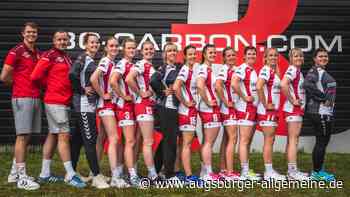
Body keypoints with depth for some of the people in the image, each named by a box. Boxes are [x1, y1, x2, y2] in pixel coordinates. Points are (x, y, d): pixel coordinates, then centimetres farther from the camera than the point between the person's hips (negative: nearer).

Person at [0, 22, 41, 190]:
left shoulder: (38, 54, 15)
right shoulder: (16, 51, -7)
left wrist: (38, 85, 6)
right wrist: (19, 84, 5)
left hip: (36, 98, 7)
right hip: (22, 98, -7)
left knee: (27, 136, 11)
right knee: (22, 136, -7)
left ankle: (14, 173, 22)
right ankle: (22, 178, -2)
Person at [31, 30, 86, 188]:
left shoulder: (66, 57, 17)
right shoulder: (50, 55, -8)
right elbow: (35, 76, -14)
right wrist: (51, 85, -2)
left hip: (64, 102, 9)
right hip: (55, 102, -9)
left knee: (53, 135, 11)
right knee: (64, 135, -8)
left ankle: (45, 174, 19)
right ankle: (70, 175, -4)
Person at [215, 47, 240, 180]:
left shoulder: (235, 69, 12)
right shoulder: (224, 69, -12)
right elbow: (217, 86, -27)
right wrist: (226, 102, -19)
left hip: (235, 107, 8)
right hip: (228, 108, -8)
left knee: (226, 139, 11)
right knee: (233, 138, -9)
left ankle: (223, 170, 17)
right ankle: (229, 172, -5)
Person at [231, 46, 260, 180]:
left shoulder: (254, 70, 17)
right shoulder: (242, 68, -11)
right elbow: (234, 83, -28)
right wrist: (244, 97, -19)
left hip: (254, 108, 9)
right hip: (245, 108, -9)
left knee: (248, 141, 12)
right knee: (244, 141, -6)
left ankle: (246, 170, 19)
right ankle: (245, 172, -3)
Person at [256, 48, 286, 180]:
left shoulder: (274, 71, 15)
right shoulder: (265, 70, -13)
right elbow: (258, 87, -27)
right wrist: (265, 105, -22)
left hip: (273, 110, 9)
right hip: (266, 110, -9)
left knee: (270, 140, 11)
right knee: (269, 140, -5)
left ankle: (269, 171, 18)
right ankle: (268, 172, 0)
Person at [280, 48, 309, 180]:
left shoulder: (298, 71, 15)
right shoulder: (292, 70, -13)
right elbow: (283, 85, -30)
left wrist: (301, 102, 9)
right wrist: (292, 100, -21)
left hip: (297, 108, 9)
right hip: (293, 109, -9)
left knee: (291, 140, 10)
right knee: (293, 139, -8)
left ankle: (292, 170, 16)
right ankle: (293, 171, -5)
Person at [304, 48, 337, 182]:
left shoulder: (322, 72, 17)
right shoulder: (315, 71, -13)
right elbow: (307, 85, -30)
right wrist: (324, 98, -23)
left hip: (325, 112, 10)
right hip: (320, 112, -10)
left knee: (322, 142, 14)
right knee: (321, 142, -4)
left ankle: (319, 170, 22)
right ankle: (317, 173, 4)